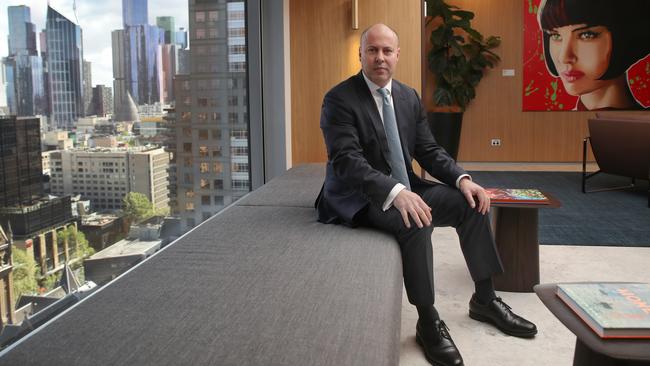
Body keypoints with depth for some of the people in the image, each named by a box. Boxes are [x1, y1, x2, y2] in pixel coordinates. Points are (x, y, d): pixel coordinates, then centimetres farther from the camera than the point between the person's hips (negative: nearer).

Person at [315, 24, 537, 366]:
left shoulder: (409, 97, 8)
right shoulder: (339, 99, -14)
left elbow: (429, 150, 7)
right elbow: (347, 160, -26)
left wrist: (462, 179, -12)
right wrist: (395, 192, -39)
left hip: (404, 189, 7)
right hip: (360, 197, -7)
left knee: (472, 203, -5)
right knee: (416, 222, -34)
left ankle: (484, 299, 10)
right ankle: (428, 321, -17)